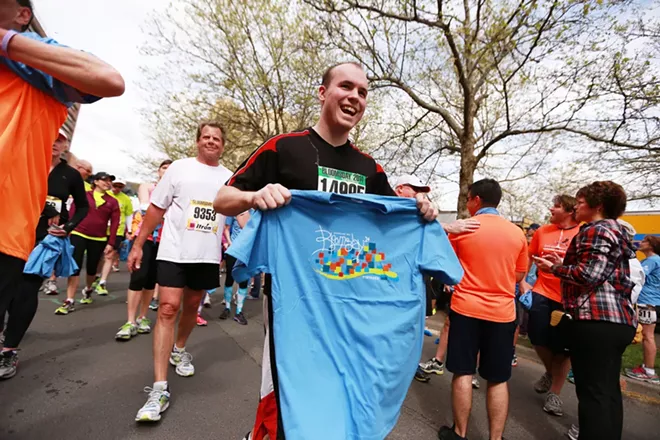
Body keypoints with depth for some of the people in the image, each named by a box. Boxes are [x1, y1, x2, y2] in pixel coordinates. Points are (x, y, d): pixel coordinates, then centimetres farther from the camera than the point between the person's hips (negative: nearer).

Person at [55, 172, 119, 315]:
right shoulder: (83, 195, 0)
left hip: (98, 240, 2)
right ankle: (69, 302, 0)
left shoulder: (112, 202, 3)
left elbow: (114, 224, 0)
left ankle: (88, 290, 42)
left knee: (92, 268, 13)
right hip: (79, 235, -1)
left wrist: (111, 243, -5)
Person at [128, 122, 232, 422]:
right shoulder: (180, 168, 1)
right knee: (168, 308, -10)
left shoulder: (229, 178, 7)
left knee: (191, 307, 16)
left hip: (208, 256, 3)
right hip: (174, 251, -2)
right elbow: (156, 209, 2)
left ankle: (179, 349, 43)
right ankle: (159, 388, -5)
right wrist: (138, 245, 1)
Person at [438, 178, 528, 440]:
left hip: (466, 308, -2)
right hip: (502, 312, 3)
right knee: (498, 380, 12)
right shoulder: (517, 233, 2)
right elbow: (519, 275, 12)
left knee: (463, 372, 9)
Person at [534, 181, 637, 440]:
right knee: (608, 391, 16)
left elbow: (589, 275, -19)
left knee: (593, 392, -5)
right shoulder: (616, 231, 21)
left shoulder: (596, 230, -9)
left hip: (596, 320, -10)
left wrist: (554, 268, -6)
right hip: (618, 320, 10)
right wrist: (563, 264, 17)